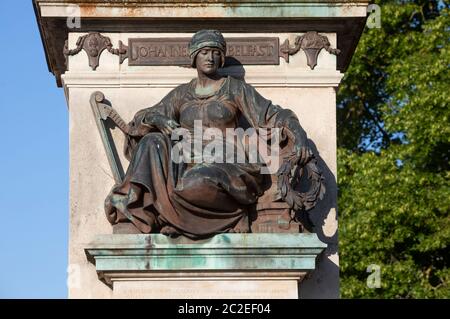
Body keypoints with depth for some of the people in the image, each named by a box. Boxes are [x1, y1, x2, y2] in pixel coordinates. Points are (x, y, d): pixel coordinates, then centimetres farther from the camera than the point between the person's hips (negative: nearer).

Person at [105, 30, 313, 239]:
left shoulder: (235, 89, 7)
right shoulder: (181, 94, 17)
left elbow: (273, 115, 0)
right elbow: (141, 118, 15)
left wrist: (300, 138, -20)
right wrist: (157, 119, -11)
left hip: (227, 166, -4)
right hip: (192, 165, 4)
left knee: (196, 185, -37)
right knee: (153, 142, -20)